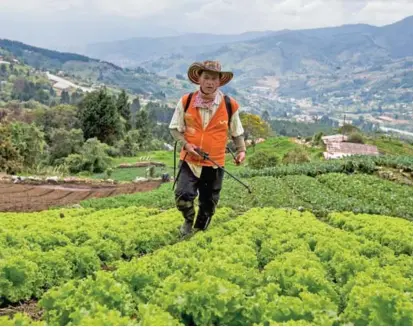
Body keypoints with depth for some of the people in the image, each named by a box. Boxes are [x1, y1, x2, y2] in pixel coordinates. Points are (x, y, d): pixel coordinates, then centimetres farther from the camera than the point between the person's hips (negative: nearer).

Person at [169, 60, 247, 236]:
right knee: (183, 196, -17)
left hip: (215, 164, 1)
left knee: (208, 204, 12)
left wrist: (241, 150, -6)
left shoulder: (230, 105, -6)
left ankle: (199, 231, 38)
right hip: (189, 160, -1)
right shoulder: (186, 101, -6)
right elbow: (175, 128, 3)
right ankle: (188, 220, 17)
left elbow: (237, 132, 8)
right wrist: (185, 144, -13)